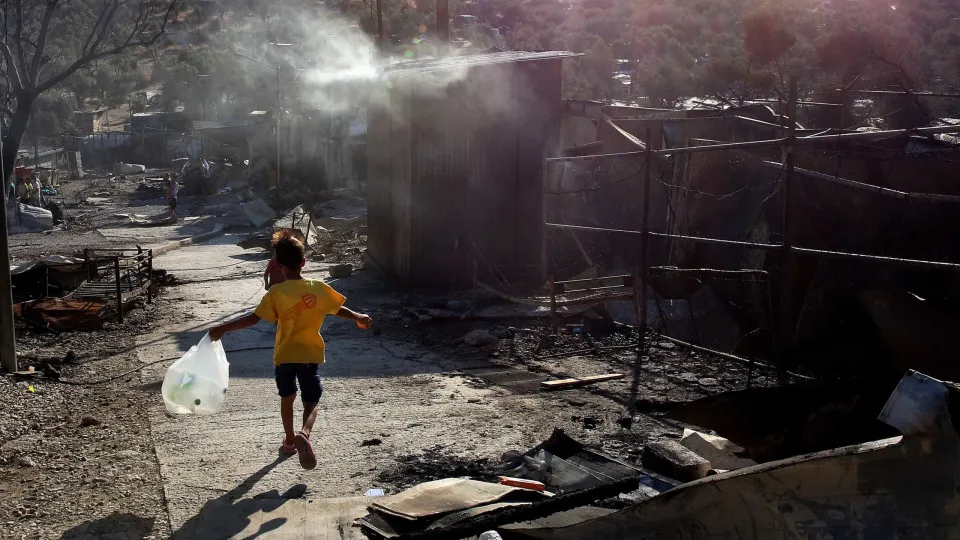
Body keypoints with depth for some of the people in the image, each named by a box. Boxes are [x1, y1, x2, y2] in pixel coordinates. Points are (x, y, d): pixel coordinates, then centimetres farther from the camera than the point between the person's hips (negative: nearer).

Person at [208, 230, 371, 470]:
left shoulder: (276, 293, -13)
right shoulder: (319, 288, -6)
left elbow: (254, 318, -18)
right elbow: (339, 309, 6)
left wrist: (223, 329, -13)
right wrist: (359, 318, 24)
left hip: (284, 355, 0)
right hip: (310, 355, 0)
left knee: (287, 398, 22)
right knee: (311, 402, 6)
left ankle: (289, 441, 35)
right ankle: (304, 433, -23)